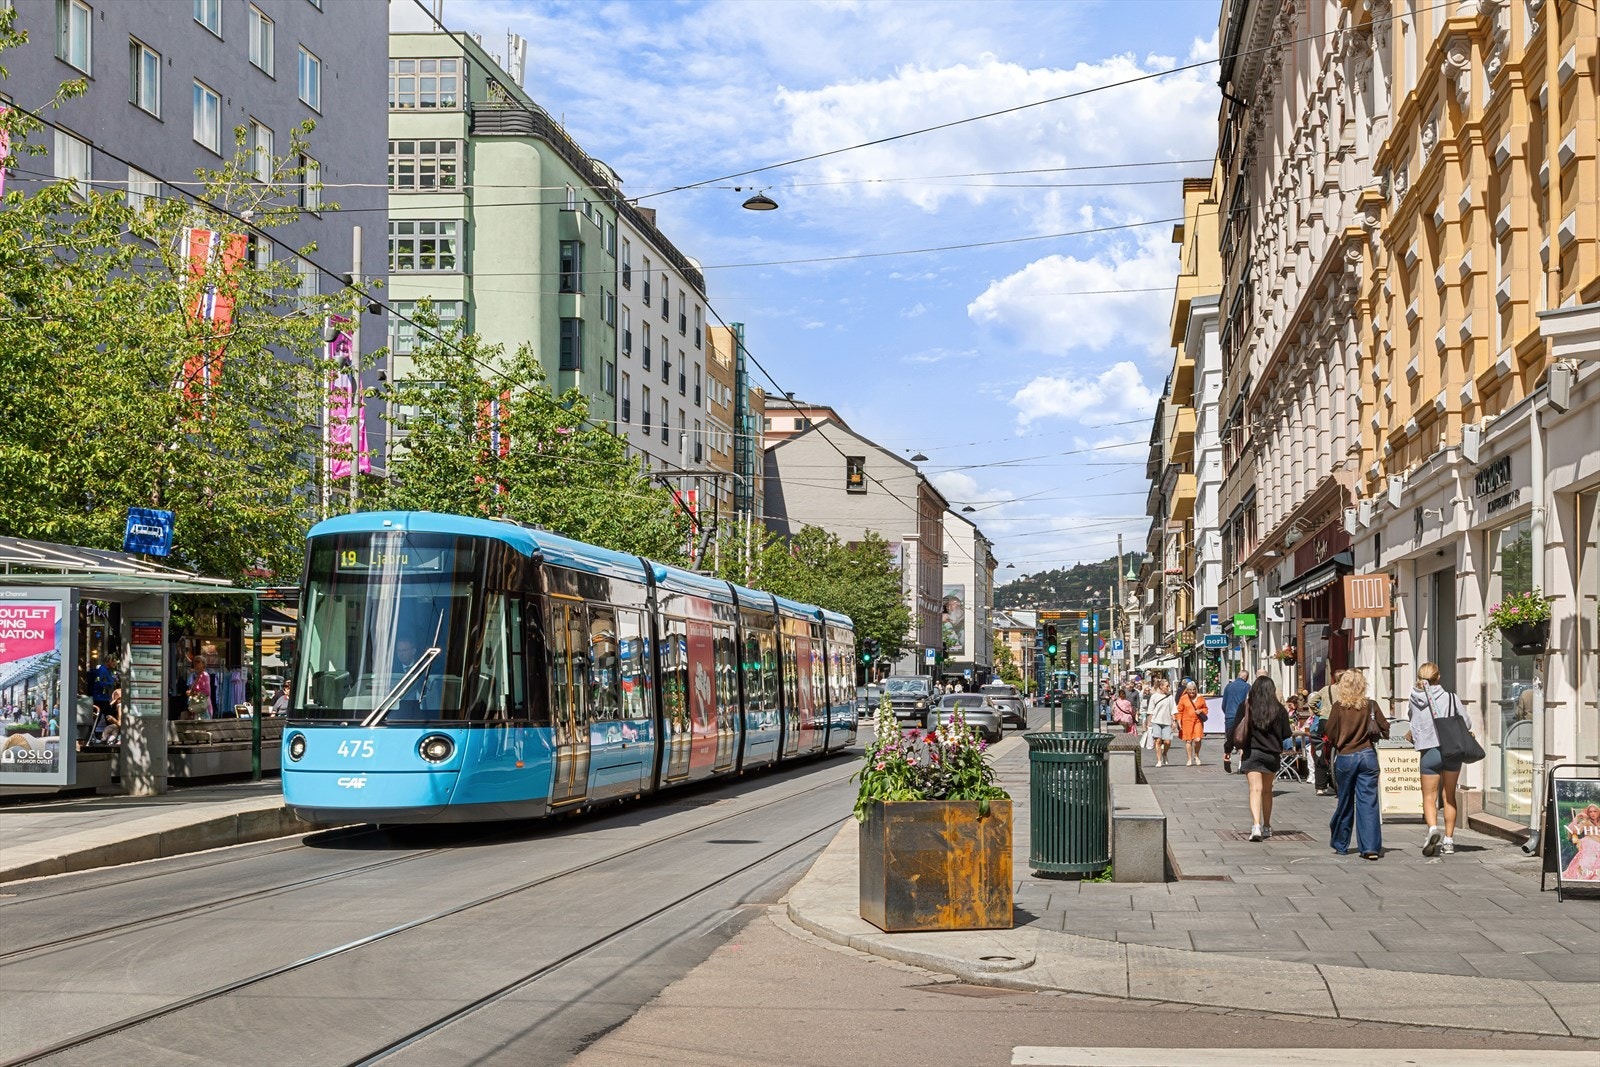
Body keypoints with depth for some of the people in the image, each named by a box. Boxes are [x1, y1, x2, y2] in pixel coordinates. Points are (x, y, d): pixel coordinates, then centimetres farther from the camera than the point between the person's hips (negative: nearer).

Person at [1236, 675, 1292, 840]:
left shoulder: (1246, 707, -7)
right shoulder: (1279, 709, -4)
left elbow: (1238, 732, -5)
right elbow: (1285, 734, 1)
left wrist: (1241, 748, 9)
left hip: (1251, 753, -2)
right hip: (1272, 754, 2)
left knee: (1255, 789, -7)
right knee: (1267, 790, 17)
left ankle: (1256, 826, -25)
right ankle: (1267, 827, 27)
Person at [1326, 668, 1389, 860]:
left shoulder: (1339, 707, -7)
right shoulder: (1371, 705, -2)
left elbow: (1331, 735, -6)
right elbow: (1385, 729, 1)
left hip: (1345, 757, 0)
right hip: (1367, 756, 1)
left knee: (1345, 801, 13)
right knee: (1368, 802, 0)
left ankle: (1340, 844, 25)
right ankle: (1371, 847, -8)